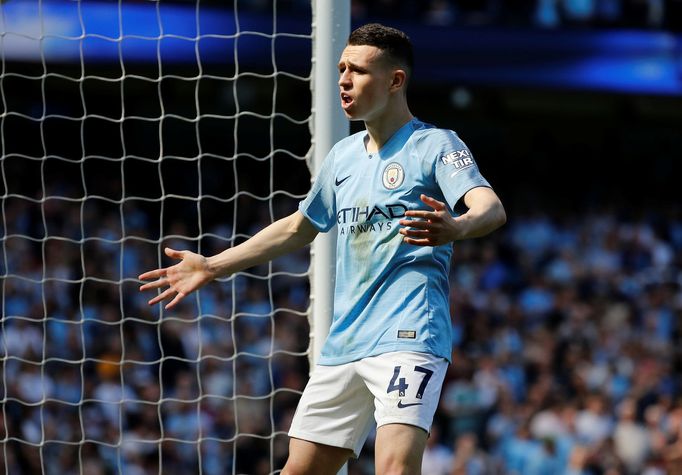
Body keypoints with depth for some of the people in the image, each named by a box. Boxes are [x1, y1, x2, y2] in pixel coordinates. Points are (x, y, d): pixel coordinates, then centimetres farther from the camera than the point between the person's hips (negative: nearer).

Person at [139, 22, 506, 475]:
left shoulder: (435, 145, -5)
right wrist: (211, 267, 33)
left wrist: (456, 227, -45)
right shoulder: (343, 155, 17)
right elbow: (299, 226, 32)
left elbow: (491, 208, -21)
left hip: (408, 337, -7)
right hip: (343, 346, 7)